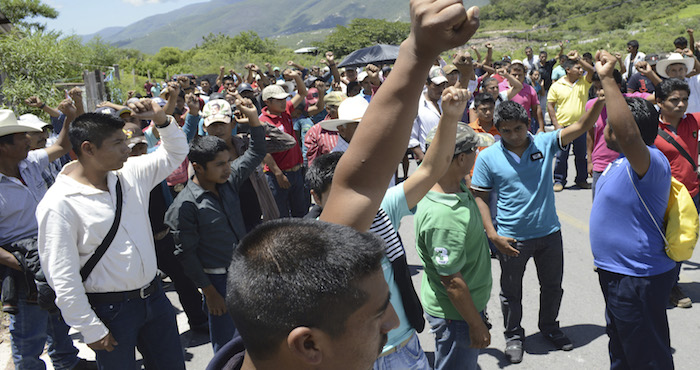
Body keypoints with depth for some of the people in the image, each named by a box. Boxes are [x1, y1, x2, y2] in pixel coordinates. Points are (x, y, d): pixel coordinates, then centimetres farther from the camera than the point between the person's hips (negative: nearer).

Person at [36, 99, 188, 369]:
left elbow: (175, 154, 14)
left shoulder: (131, 173, 0)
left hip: (153, 294, 6)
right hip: (110, 310, -6)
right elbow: (62, 277, -17)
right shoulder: (59, 205, -19)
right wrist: (90, 329, -14)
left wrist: (161, 119, -5)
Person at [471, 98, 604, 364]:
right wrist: (493, 235, -15)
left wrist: (600, 100, -29)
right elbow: (479, 198, -8)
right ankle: (513, 336, 36)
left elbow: (580, 127, -12)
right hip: (511, 239, -2)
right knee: (511, 291, 14)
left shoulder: (544, 143, -6)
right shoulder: (488, 158, -11)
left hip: (548, 232, 3)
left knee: (552, 286, 20)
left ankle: (549, 326, 45)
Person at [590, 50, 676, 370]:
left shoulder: (651, 162, -28)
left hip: (638, 280, -10)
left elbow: (627, 133, -45)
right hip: (615, 272, 10)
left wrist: (608, 79, -42)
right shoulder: (626, 161, 4)